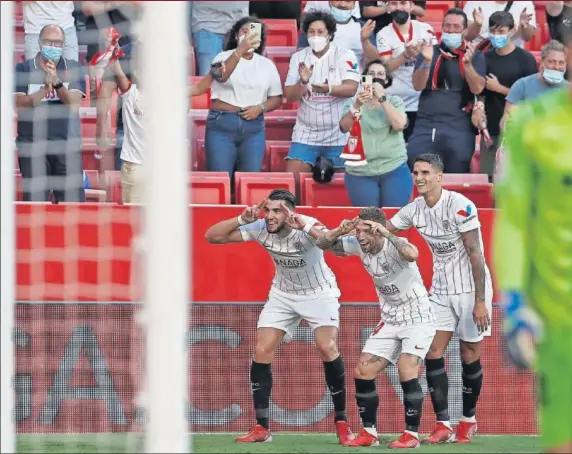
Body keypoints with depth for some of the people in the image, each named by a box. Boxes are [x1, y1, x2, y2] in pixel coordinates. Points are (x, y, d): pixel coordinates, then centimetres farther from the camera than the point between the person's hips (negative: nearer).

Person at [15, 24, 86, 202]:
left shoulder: (73, 69, 6)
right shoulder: (23, 69, 4)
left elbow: (74, 104, -5)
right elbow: (20, 105, -7)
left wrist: (57, 83, -21)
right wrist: (45, 89, -21)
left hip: (67, 143, 0)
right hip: (32, 144, 0)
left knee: (74, 201, -4)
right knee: (34, 202, -2)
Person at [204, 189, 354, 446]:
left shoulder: (306, 227, -30)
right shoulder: (260, 229, -19)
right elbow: (212, 236, -17)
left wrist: (303, 225, -62)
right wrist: (242, 219, -32)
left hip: (319, 293, -4)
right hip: (282, 294, 4)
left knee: (327, 349, -21)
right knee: (261, 353, -7)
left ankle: (341, 423, -6)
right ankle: (261, 429, 3)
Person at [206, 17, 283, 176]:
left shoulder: (267, 65, 11)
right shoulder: (224, 57, 1)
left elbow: (277, 99, 13)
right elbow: (221, 76, -22)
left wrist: (260, 108, -9)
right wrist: (241, 49, -34)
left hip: (254, 127, 3)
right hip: (221, 124, -3)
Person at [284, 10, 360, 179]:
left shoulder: (345, 55, -3)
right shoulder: (298, 57, 5)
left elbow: (351, 88, -15)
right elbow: (290, 96, 2)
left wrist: (328, 89, -32)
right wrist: (302, 82, -19)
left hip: (338, 135, -2)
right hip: (306, 134, 2)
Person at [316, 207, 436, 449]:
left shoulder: (393, 246, -26)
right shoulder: (358, 245, -6)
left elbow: (412, 254, -48)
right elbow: (323, 244, 0)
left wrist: (387, 234, -48)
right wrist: (340, 230, -19)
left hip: (418, 320, -7)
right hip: (390, 321, 7)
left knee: (407, 372, -22)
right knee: (362, 373, 1)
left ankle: (412, 434, -10)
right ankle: (369, 433, 13)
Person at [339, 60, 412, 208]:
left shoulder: (395, 101, 6)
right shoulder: (355, 103, 6)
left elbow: (399, 125, -12)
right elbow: (344, 127, -10)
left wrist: (382, 99, -17)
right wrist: (357, 105, -26)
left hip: (394, 170, 0)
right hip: (360, 172, 0)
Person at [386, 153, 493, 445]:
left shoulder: (460, 206, -19)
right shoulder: (414, 210, 0)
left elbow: (475, 254, -18)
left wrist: (480, 301, -19)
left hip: (470, 289, -6)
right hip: (441, 291, 6)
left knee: (470, 356, 3)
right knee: (433, 353, -5)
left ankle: (468, 420, 20)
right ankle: (443, 425, -4)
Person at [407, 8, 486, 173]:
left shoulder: (474, 56, 8)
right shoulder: (429, 52, 13)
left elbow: (477, 88, -5)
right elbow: (418, 85, 2)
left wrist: (467, 63, -19)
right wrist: (427, 61, -14)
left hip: (458, 127, -2)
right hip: (426, 124, 2)